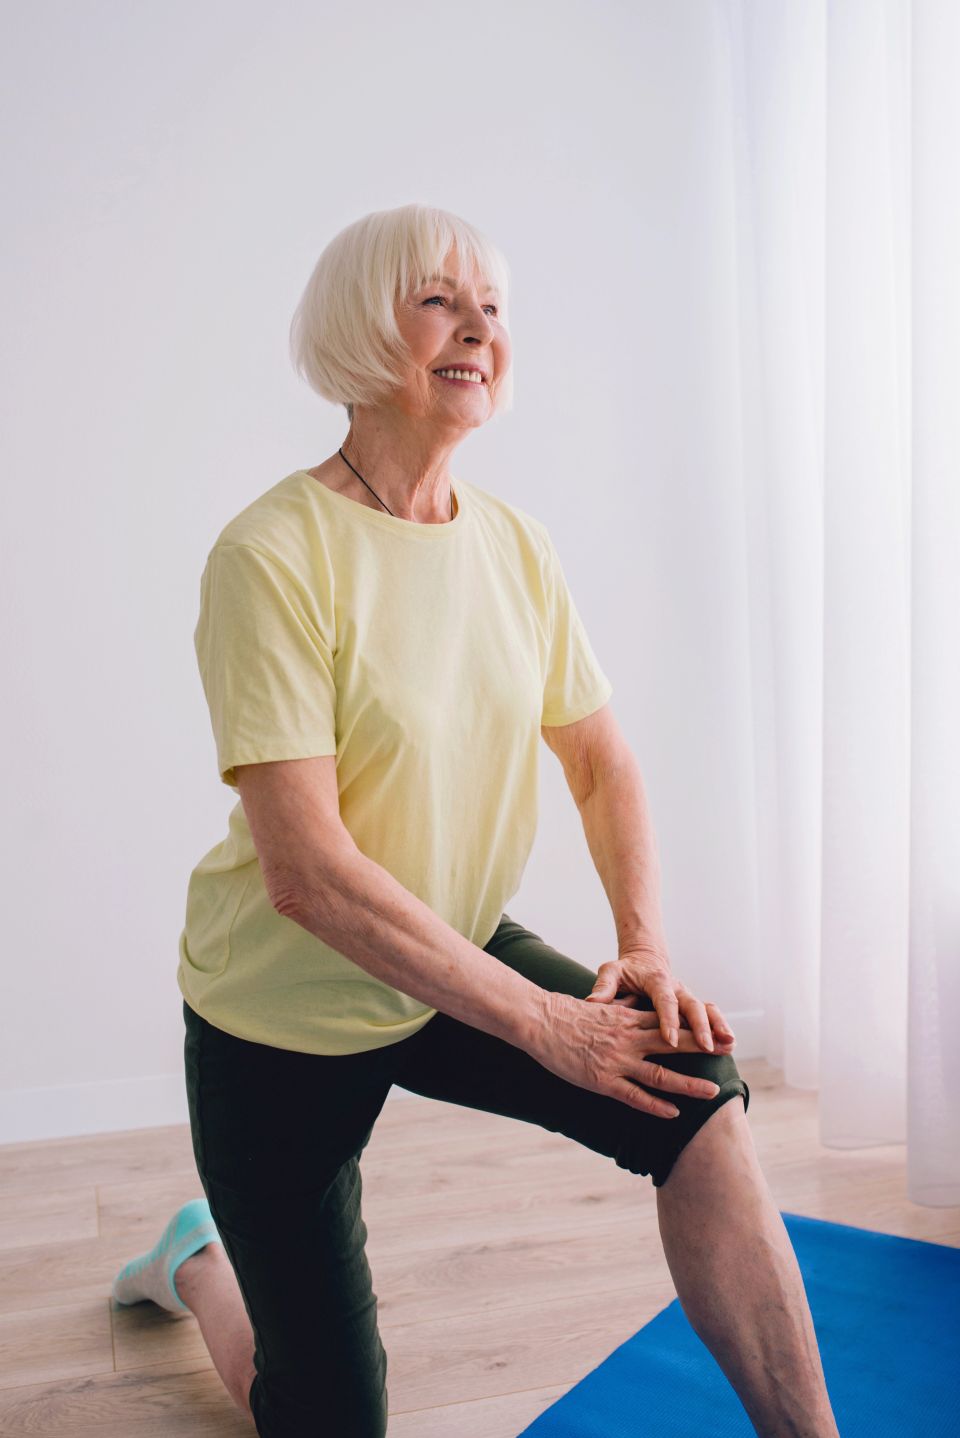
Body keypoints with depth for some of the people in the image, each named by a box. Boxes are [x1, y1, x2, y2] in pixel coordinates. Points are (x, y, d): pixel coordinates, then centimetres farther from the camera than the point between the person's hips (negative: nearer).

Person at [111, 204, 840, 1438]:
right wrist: (543, 1021, -25)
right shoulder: (272, 553, -23)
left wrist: (643, 949, -12)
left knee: (699, 1100, -22)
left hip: (466, 962, 5)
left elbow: (604, 764, 4)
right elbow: (308, 873, -28)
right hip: (285, 1013, -4)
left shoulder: (514, 543, -4)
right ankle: (199, 1262, 40)